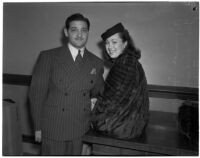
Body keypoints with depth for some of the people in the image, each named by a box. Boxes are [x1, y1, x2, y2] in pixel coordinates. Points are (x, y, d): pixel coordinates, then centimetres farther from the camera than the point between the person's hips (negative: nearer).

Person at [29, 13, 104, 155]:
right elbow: (36, 93, -4)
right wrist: (38, 127, -3)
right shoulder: (48, 57, -6)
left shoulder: (96, 63, 2)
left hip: (82, 130, 3)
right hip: (53, 129, -2)